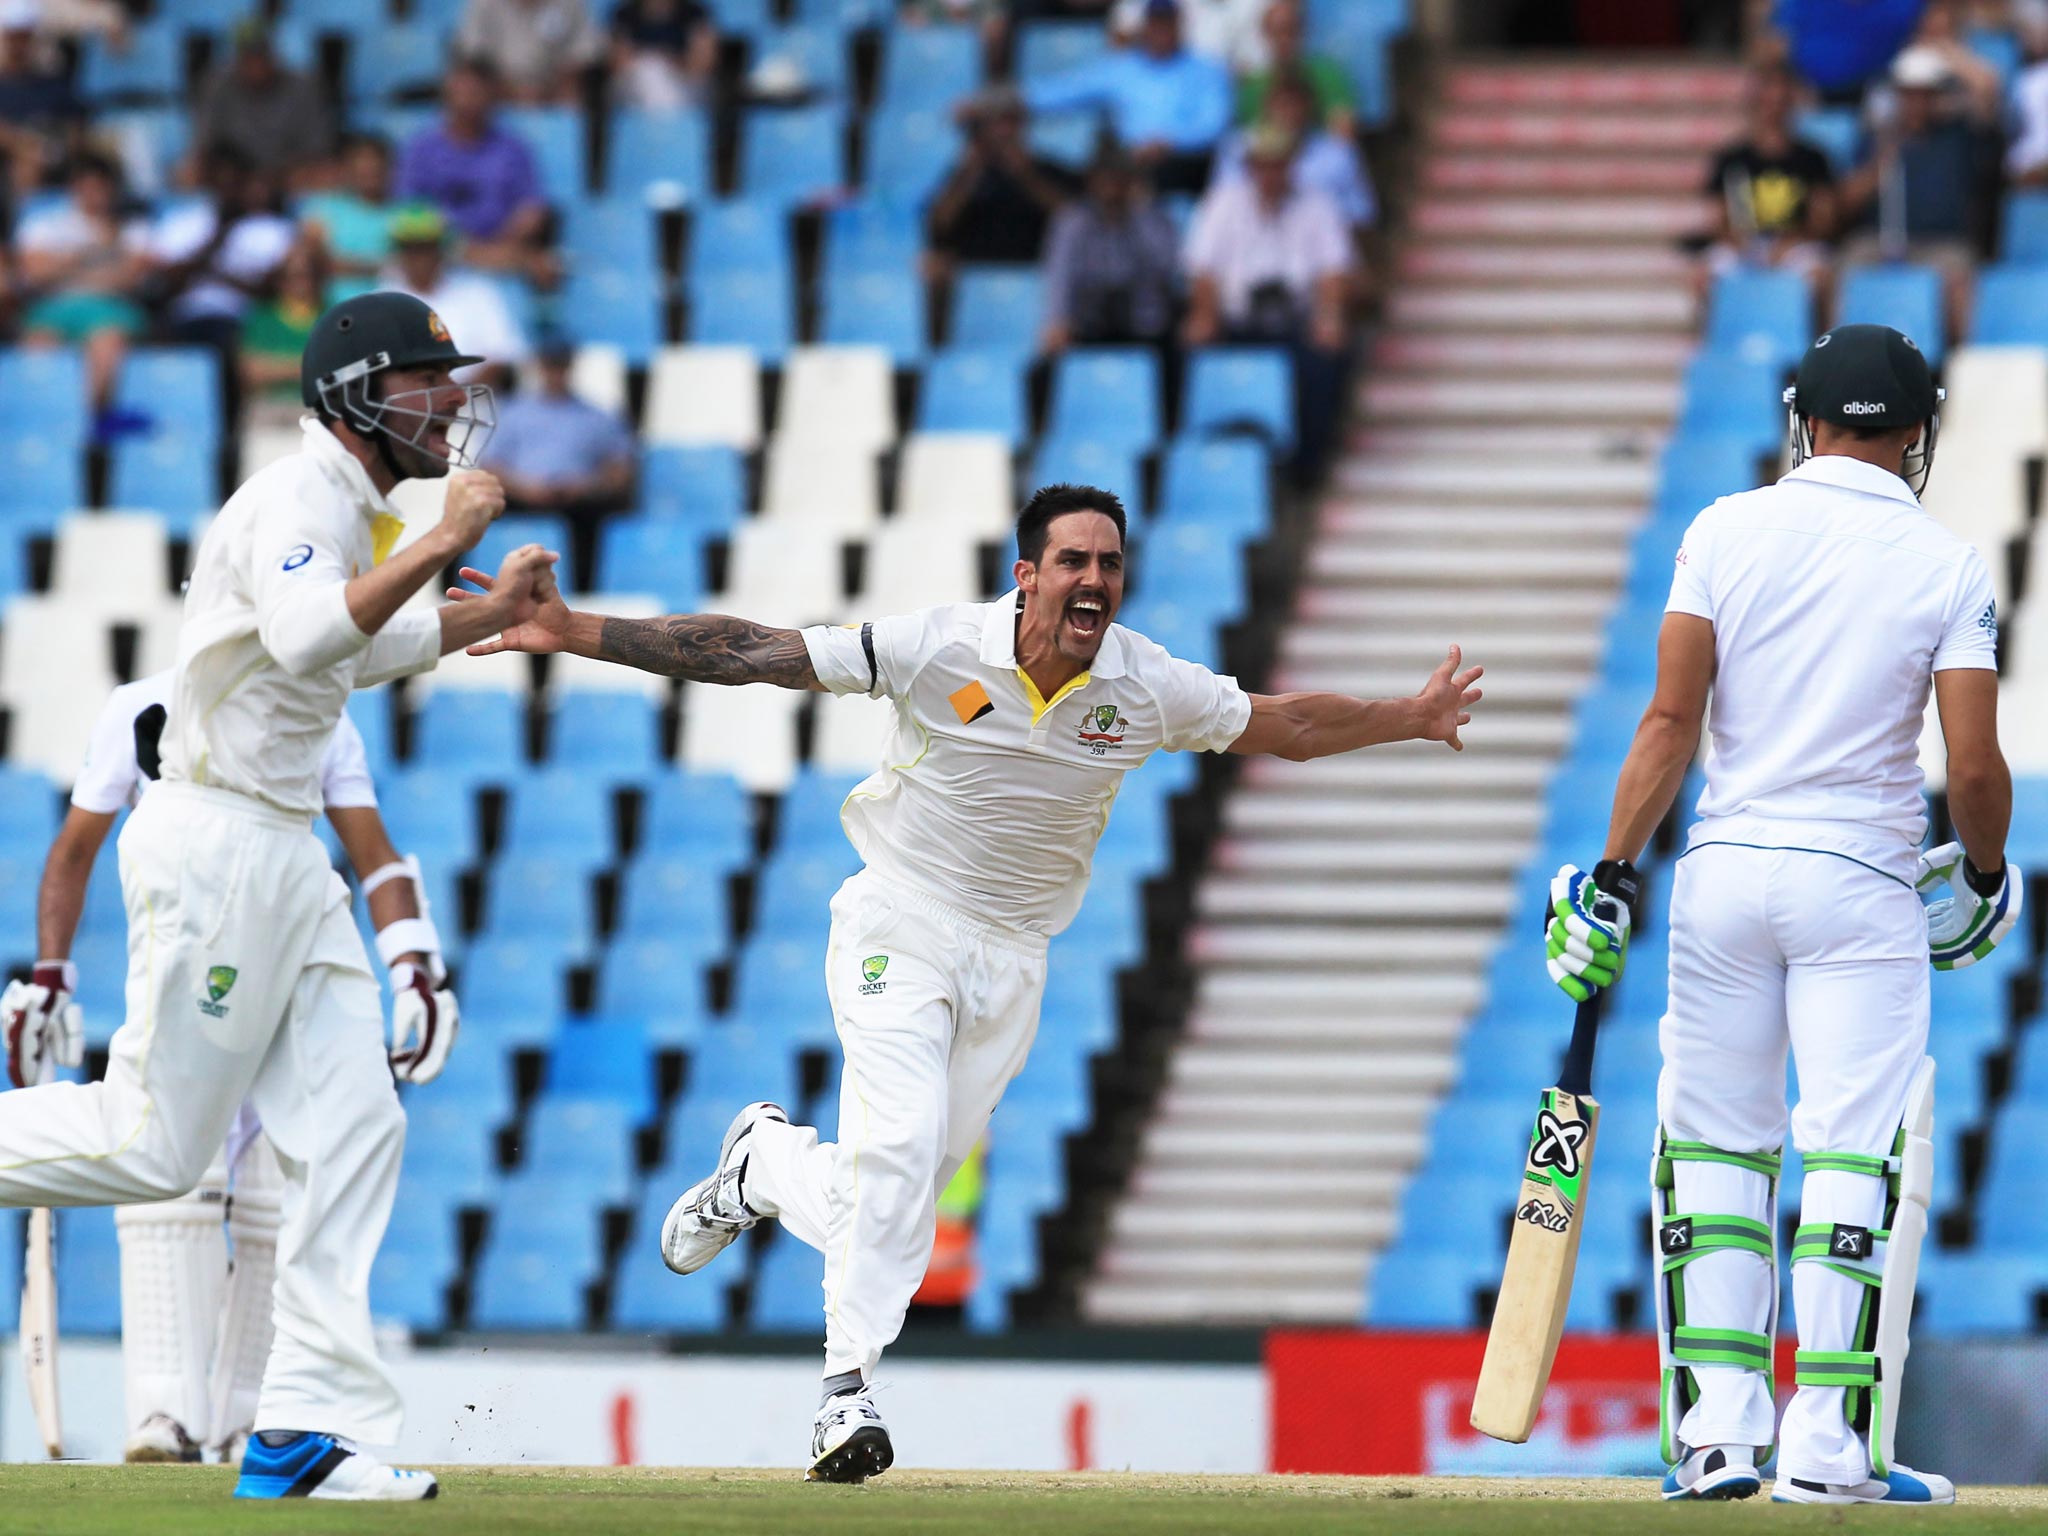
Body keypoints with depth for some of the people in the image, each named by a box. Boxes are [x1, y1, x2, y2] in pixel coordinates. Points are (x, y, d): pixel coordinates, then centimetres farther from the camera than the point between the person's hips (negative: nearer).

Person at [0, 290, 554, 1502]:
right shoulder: (295, 501, -15)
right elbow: (307, 638, -34)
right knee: (157, 1143, -9)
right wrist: (443, 543, -31)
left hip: (287, 855, 10)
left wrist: (486, 617, 22)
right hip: (215, 843, -10)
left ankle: (313, 1424, 0)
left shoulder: (357, 512, 16)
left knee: (351, 1132, 2)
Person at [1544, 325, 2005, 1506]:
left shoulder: (1727, 532, 1)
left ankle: (1717, 1430, 4)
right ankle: (1827, 1442, -8)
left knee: (1715, 1142, 10)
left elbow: (1670, 721, -6)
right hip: (1861, 878, -2)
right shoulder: (1945, 565, -3)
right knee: (1855, 1148, -1)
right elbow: (1975, 764, -8)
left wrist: (1616, 874, -3)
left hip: (1725, 867, 2)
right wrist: (1986, 876, 11)